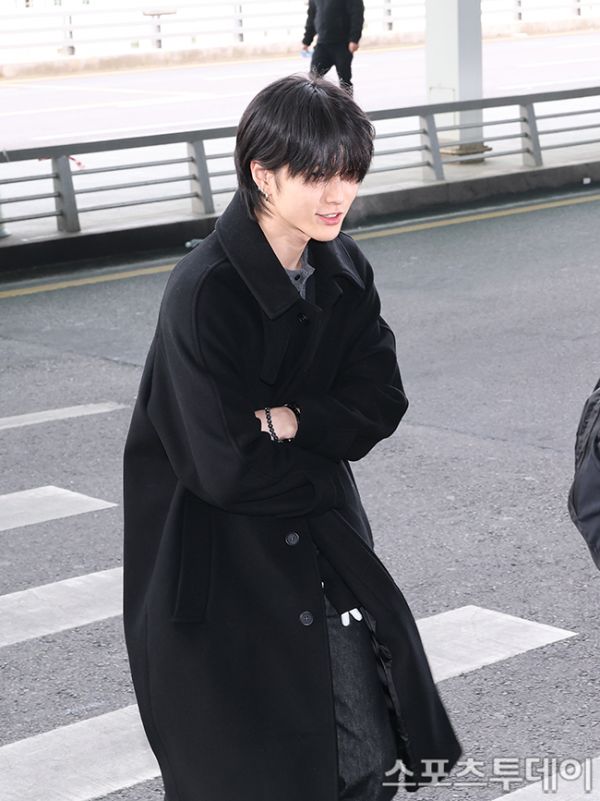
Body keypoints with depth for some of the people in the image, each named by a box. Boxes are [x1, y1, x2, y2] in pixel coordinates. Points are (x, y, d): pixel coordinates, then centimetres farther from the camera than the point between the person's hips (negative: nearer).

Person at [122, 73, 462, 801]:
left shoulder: (342, 269, 0)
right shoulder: (204, 293, -22)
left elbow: (381, 402, -3)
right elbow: (225, 467, -23)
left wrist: (288, 421, -19)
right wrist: (324, 442, -8)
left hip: (321, 544, 6)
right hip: (218, 572, -6)